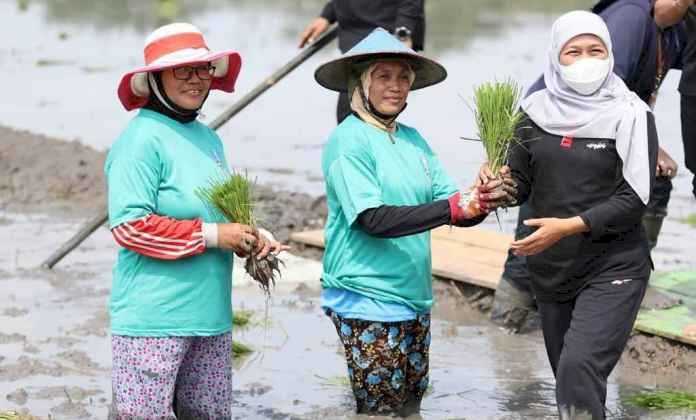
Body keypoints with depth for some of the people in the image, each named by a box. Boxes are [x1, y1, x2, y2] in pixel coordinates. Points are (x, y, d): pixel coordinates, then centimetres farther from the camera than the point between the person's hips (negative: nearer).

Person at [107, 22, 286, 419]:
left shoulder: (209, 138, 14)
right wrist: (212, 236, -18)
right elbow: (129, 225, -20)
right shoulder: (142, 139, -12)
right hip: (154, 317, -8)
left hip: (211, 312, 8)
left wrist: (248, 237, 3)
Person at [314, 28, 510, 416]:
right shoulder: (348, 141, -11)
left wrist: (482, 201, -18)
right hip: (368, 300, -7)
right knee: (381, 408, -1)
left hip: (414, 297, 7)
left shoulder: (413, 139, 9)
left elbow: (450, 201, 5)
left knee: (412, 403, 15)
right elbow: (372, 219, -22)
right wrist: (453, 208, -28)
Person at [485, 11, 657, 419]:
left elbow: (634, 199, -14)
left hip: (613, 268, -5)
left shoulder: (629, 114, -8)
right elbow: (520, 182, 5)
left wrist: (568, 226, -23)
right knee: (567, 377, 15)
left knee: (578, 368, -22)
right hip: (551, 270, 5)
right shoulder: (539, 111, 3)